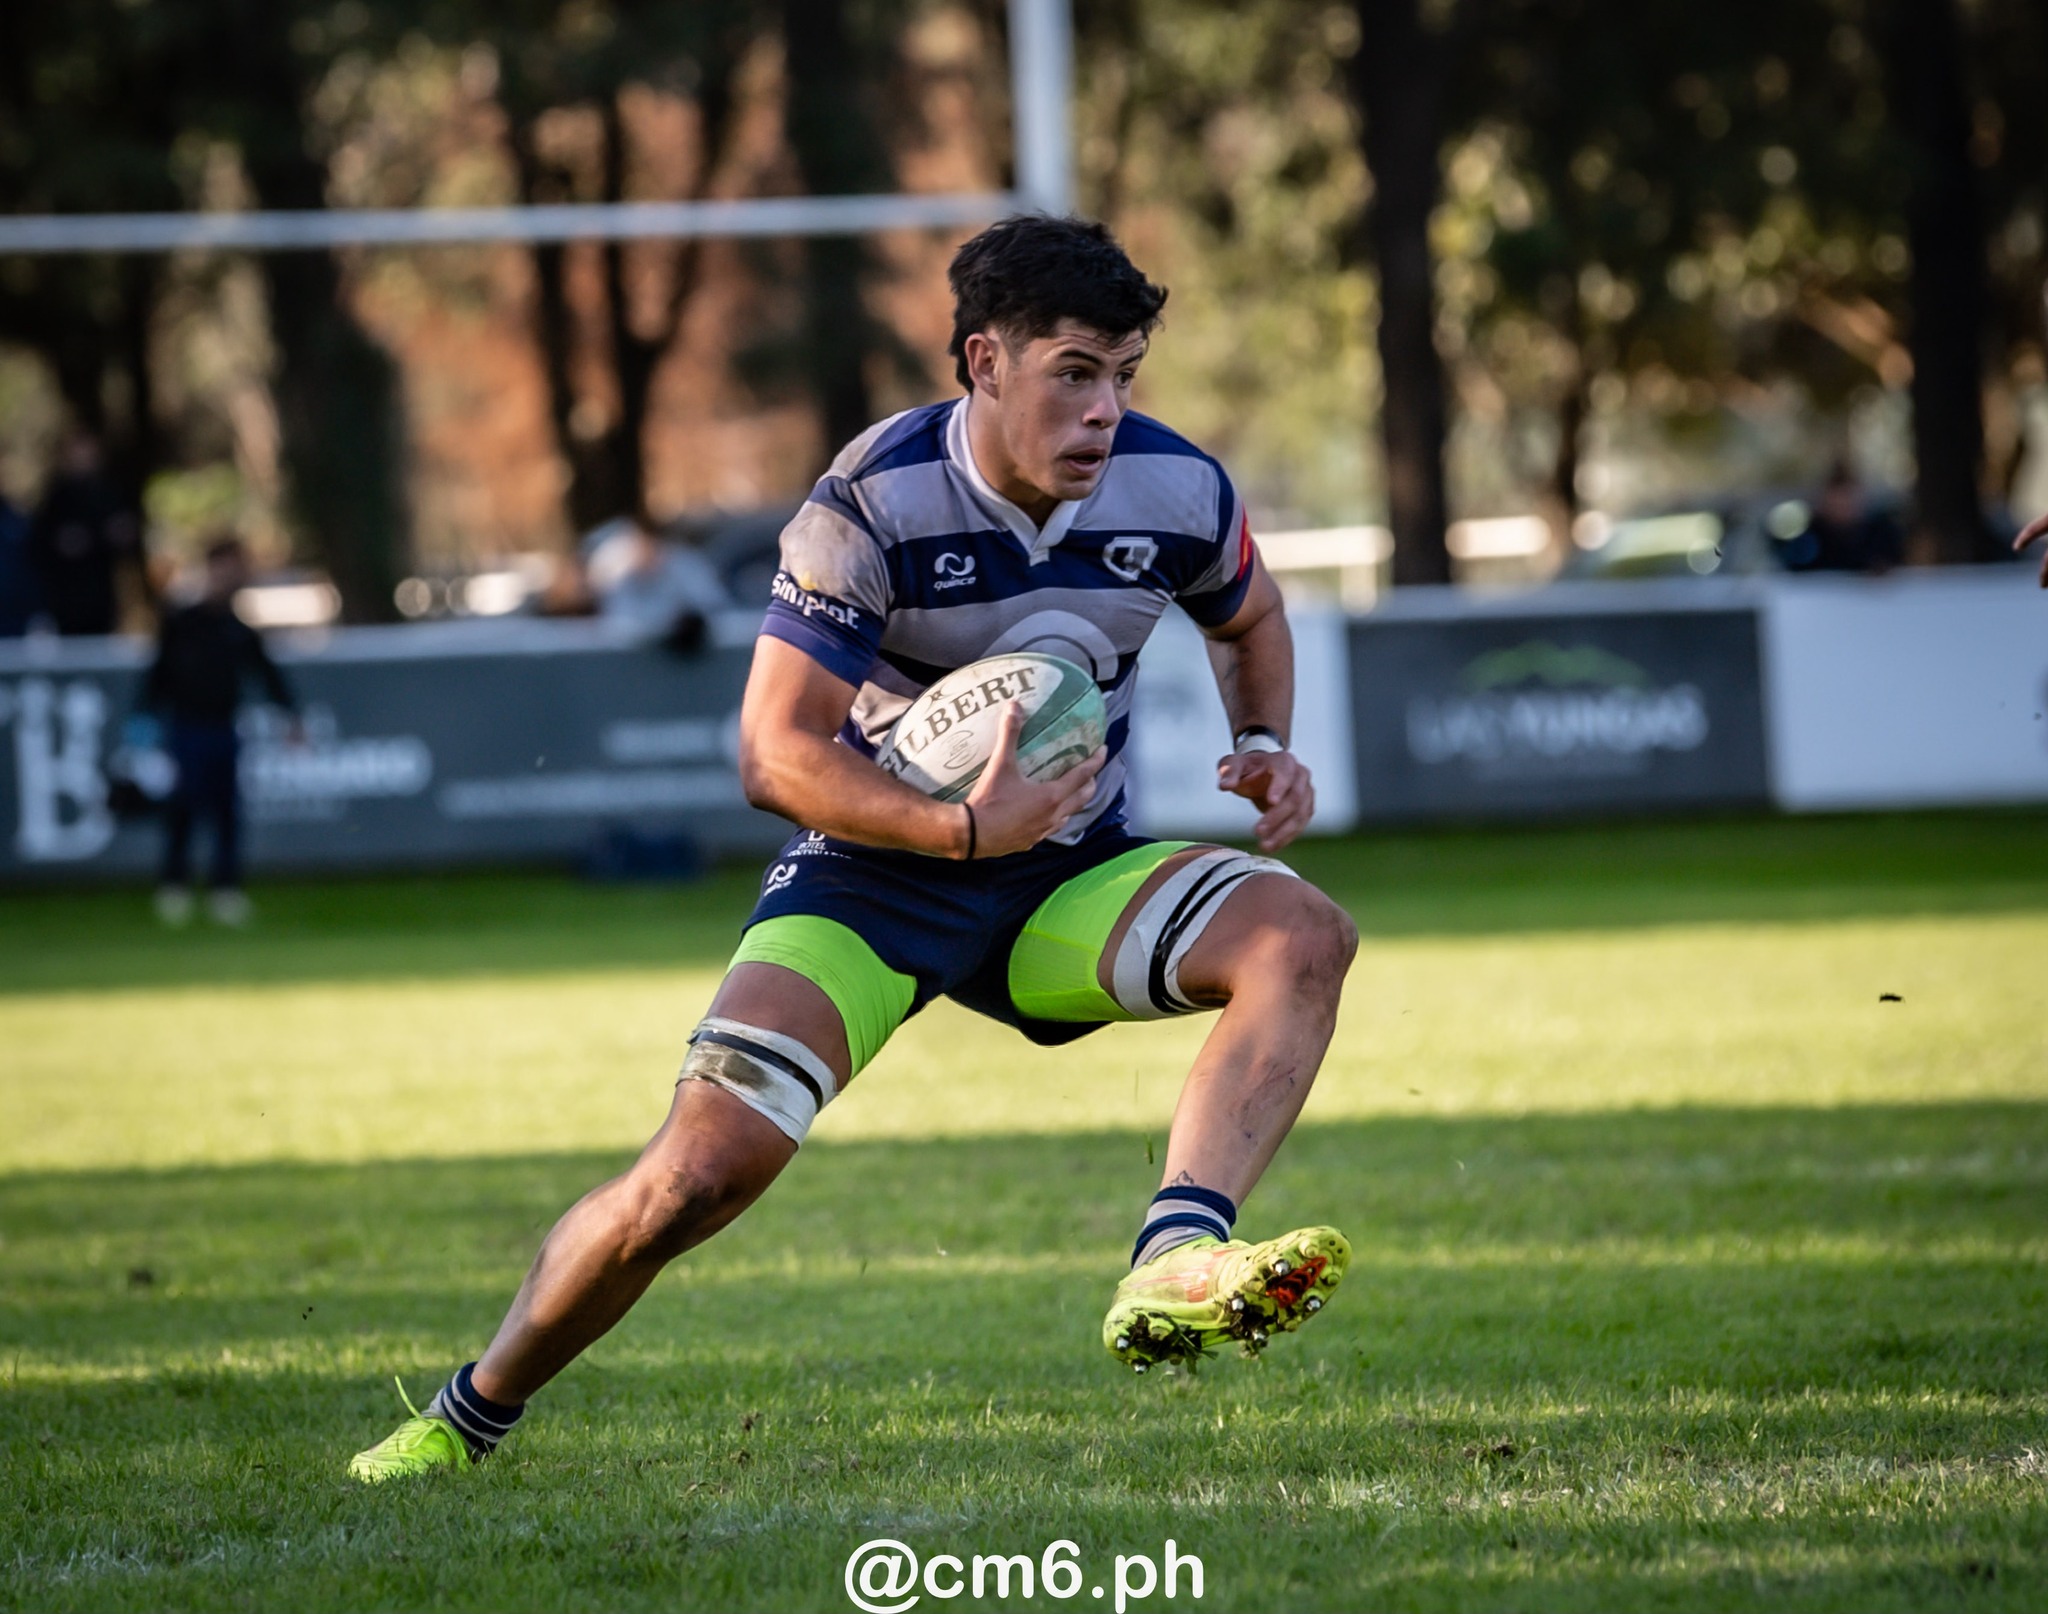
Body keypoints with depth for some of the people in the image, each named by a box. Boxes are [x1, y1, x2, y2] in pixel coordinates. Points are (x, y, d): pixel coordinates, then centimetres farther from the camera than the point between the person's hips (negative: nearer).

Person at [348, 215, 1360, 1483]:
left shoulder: (1176, 492, -9)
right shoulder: (873, 504, -21)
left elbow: (1251, 617, 16)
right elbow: (777, 754, -21)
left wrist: (1265, 746, -5)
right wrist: (967, 830, -33)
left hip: (1067, 873, 4)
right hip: (872, 874, -4)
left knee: (1302, 935, -24)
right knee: (697, 1173, -20)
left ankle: (1174, 1273, -39)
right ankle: (469, 1418, 4)